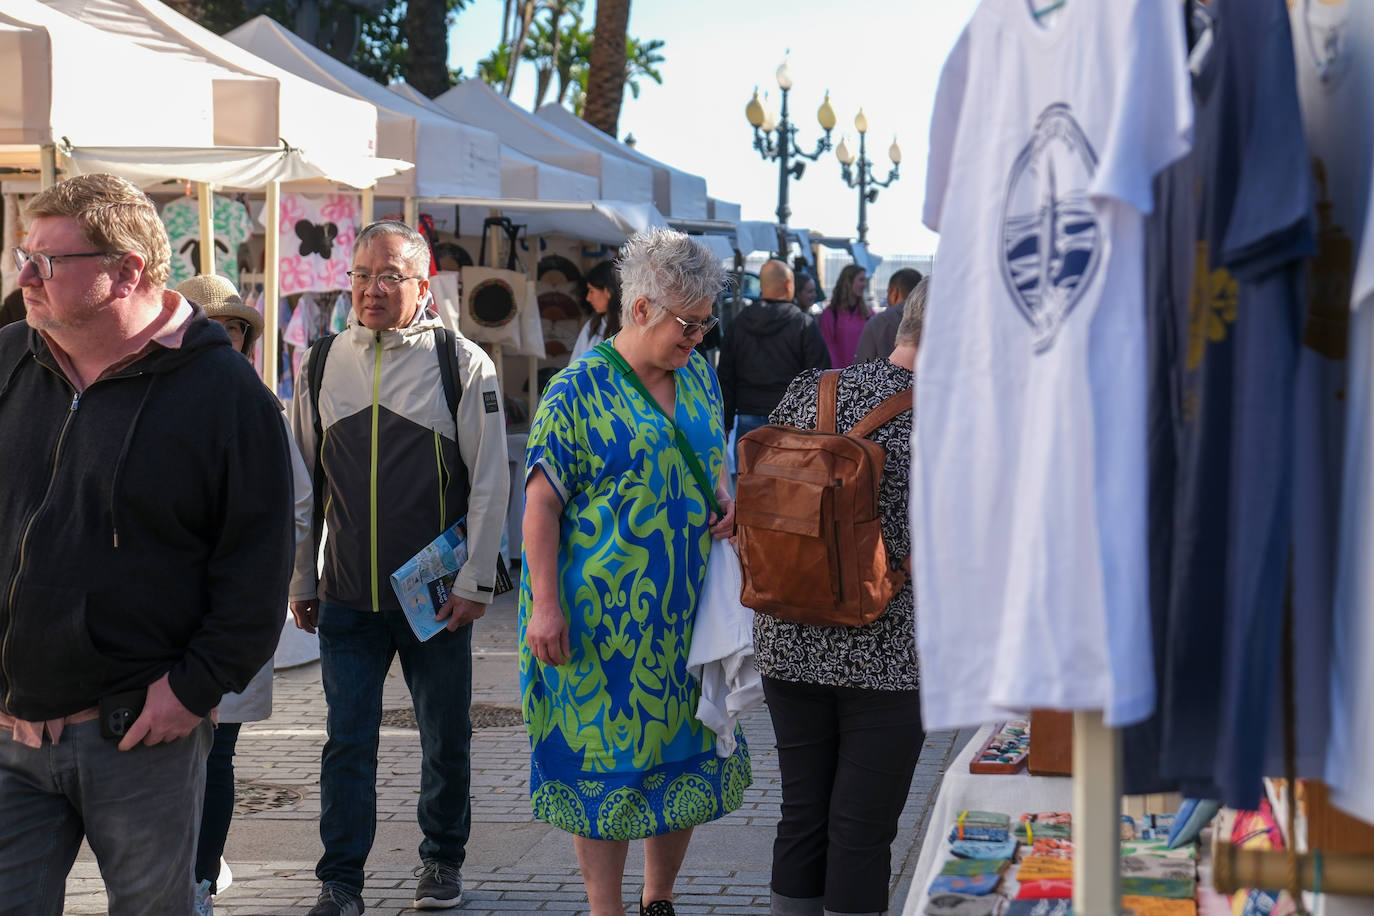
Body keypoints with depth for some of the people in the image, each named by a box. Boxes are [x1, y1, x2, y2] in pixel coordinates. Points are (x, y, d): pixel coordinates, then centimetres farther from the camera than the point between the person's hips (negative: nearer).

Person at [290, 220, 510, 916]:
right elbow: (302, 483, 12)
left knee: (446, 739, 10)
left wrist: (475, 582, -7)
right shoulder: (323, 364, 5)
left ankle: (442, 860, 27)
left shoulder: (462, 363, -4)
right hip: (347, 597, 2)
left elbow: (490, 481, -3)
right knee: (347, 741, 3)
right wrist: (300, 580, 11)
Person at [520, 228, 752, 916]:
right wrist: (544, 604, -18)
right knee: (606, 762, 1)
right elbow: (542, 501, -11)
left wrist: (725, 497, -1)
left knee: (686, 755, 11)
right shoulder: (579, 392, -11)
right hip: (602, 615, -6)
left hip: (686, 611, 6)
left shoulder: (698, 376, 9)